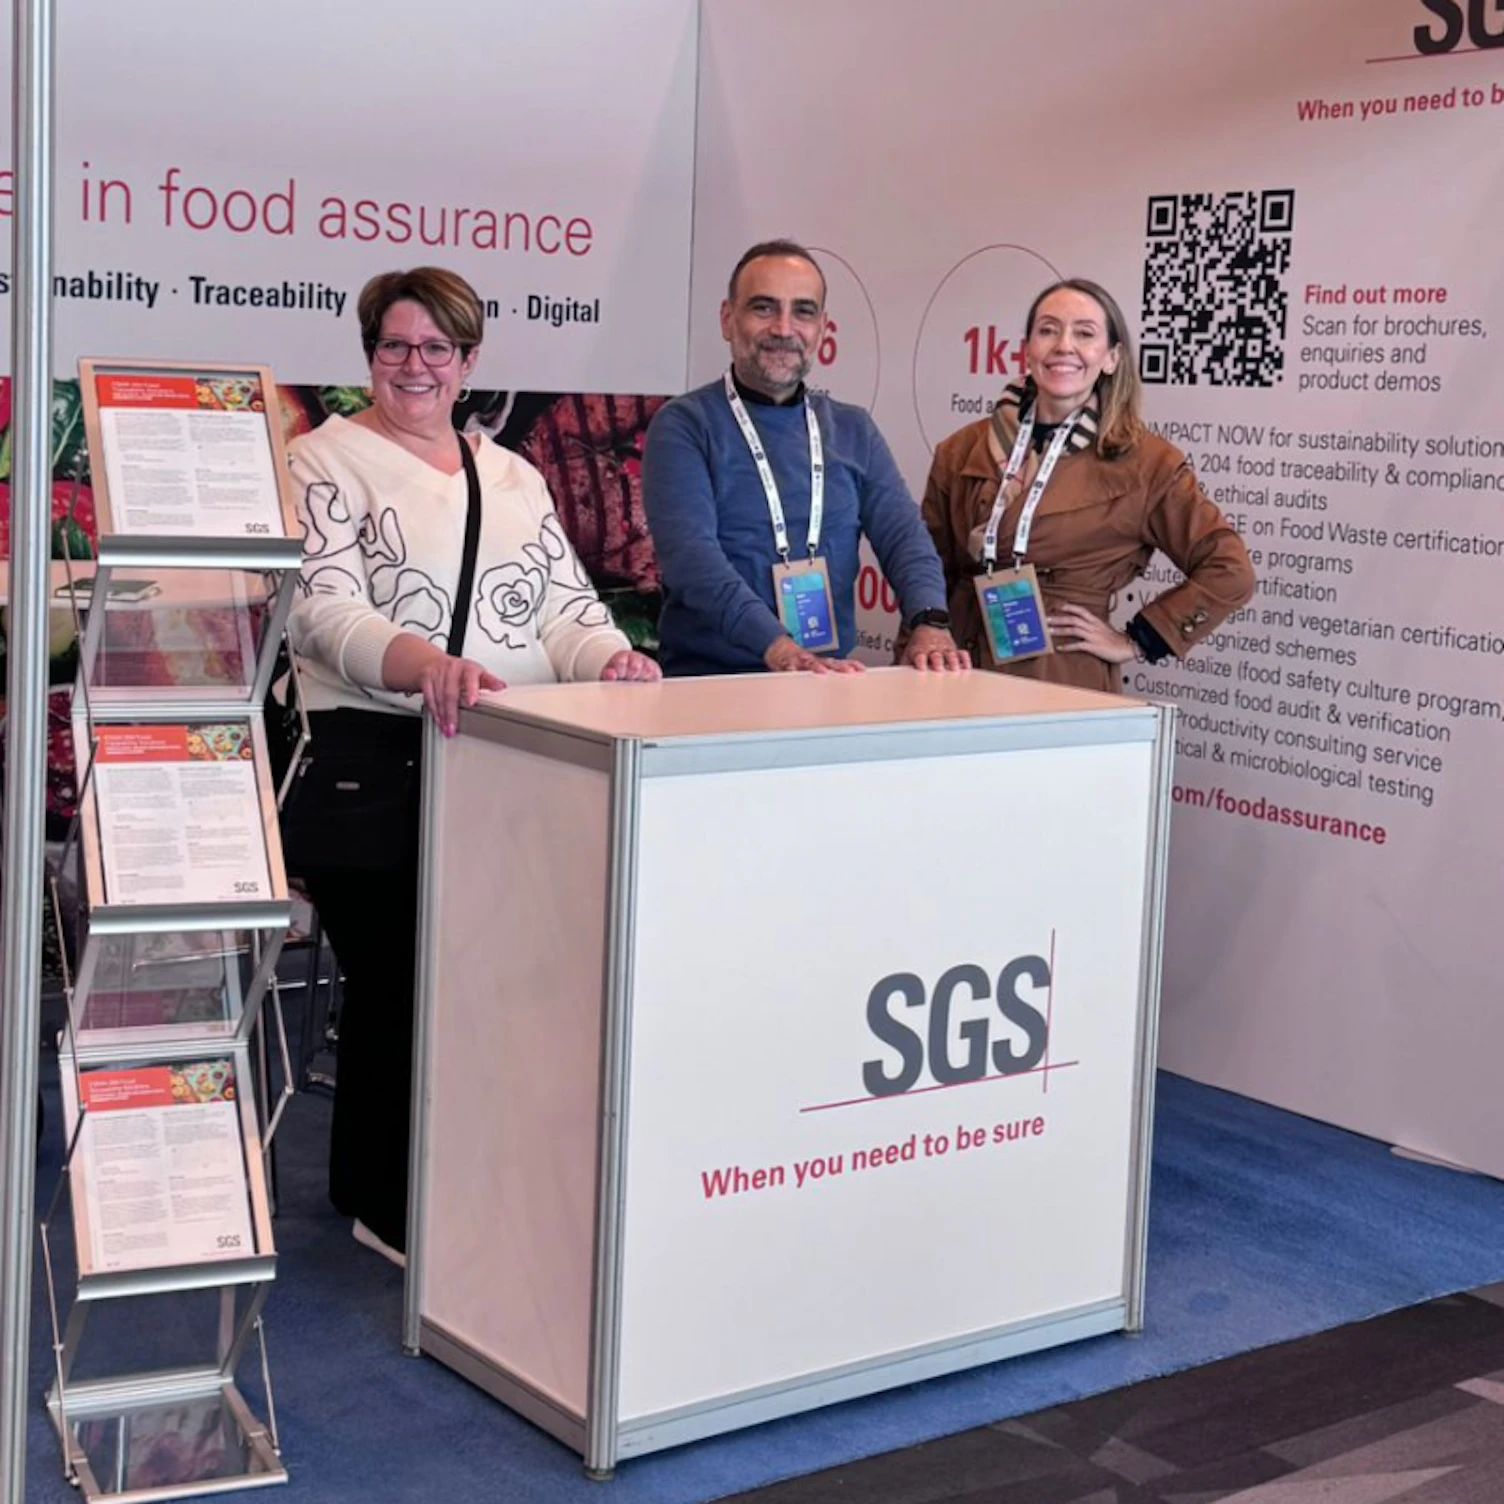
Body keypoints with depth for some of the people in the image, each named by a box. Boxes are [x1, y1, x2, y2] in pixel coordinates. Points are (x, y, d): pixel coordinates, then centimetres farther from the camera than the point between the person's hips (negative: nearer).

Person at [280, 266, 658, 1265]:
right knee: (399, 980, -4)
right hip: (371, 761, -5)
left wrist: (610, 659, -10)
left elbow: (569, 608, 13)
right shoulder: (325, 461, 2)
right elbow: (323, 610, -13)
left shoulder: (512, 476, 19)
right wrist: (422, 662, -31)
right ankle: (387, 1206, 12)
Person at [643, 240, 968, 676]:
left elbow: (902, 534, 5)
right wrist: (779, 648, -27)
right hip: (708, 685, -3)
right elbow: (689, 553, -13)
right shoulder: (683, 426, 0)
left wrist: (930, 623, -16)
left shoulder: (853, 431, 15)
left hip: (831, 688, 3)